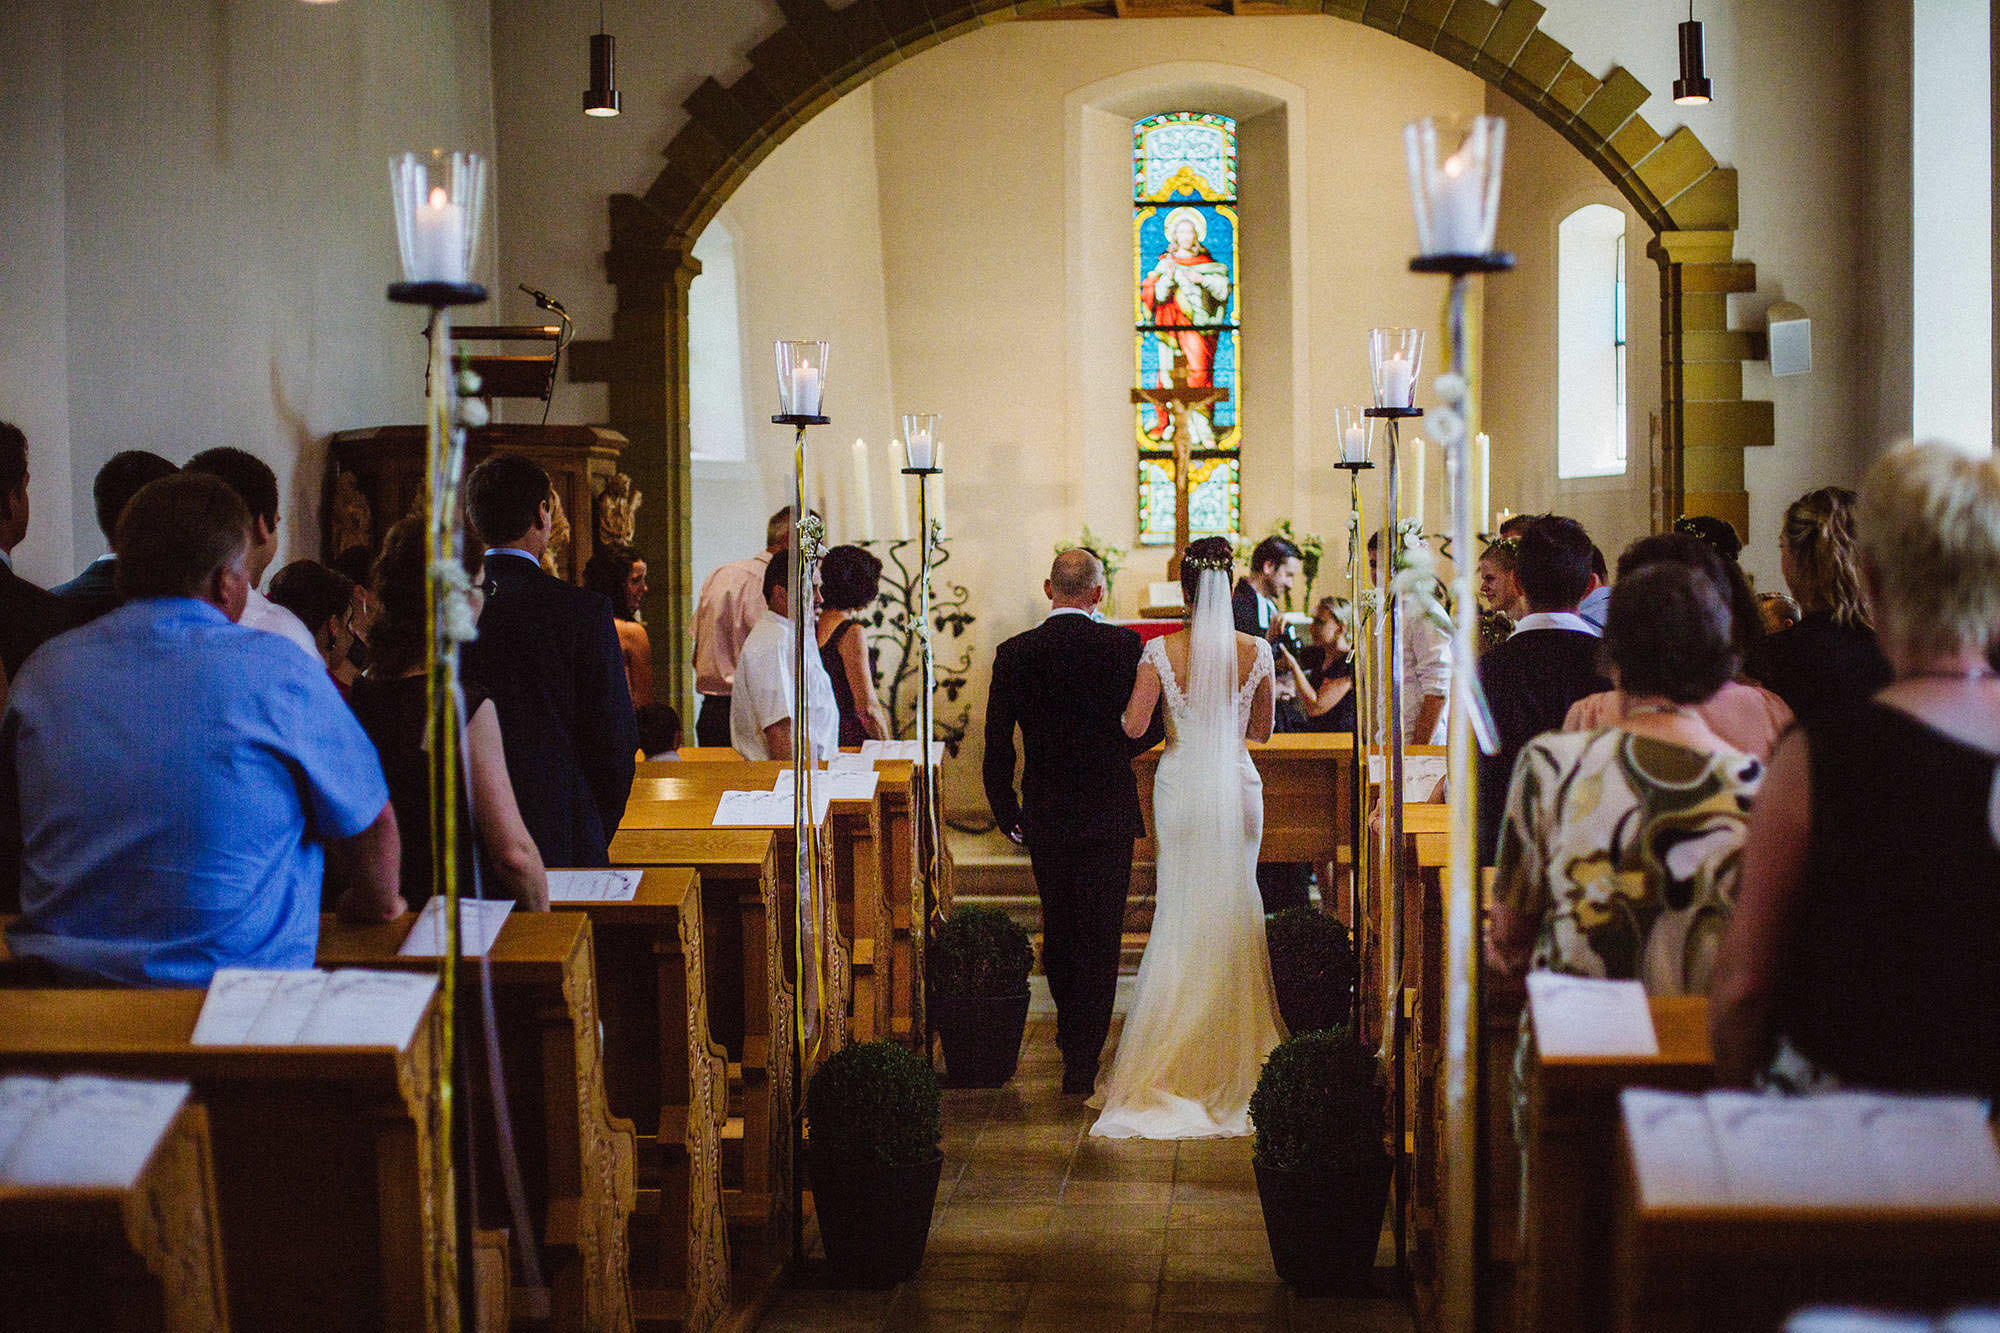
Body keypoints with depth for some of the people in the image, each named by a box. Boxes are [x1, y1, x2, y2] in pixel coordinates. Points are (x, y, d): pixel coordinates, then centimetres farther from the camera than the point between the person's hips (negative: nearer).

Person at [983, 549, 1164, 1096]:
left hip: (1045, 817, 2)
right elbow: (1153, 726, -2)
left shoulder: (1014, 653, -5)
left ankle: (1069, 1029, 37)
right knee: (1101, 937, 3)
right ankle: (1082, 1062, 1)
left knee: (1057, 927, 20)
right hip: (1110, 814, -2)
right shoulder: (1123, 646, -9)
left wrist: (1009, 817, 6)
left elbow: (997, 747, -4)